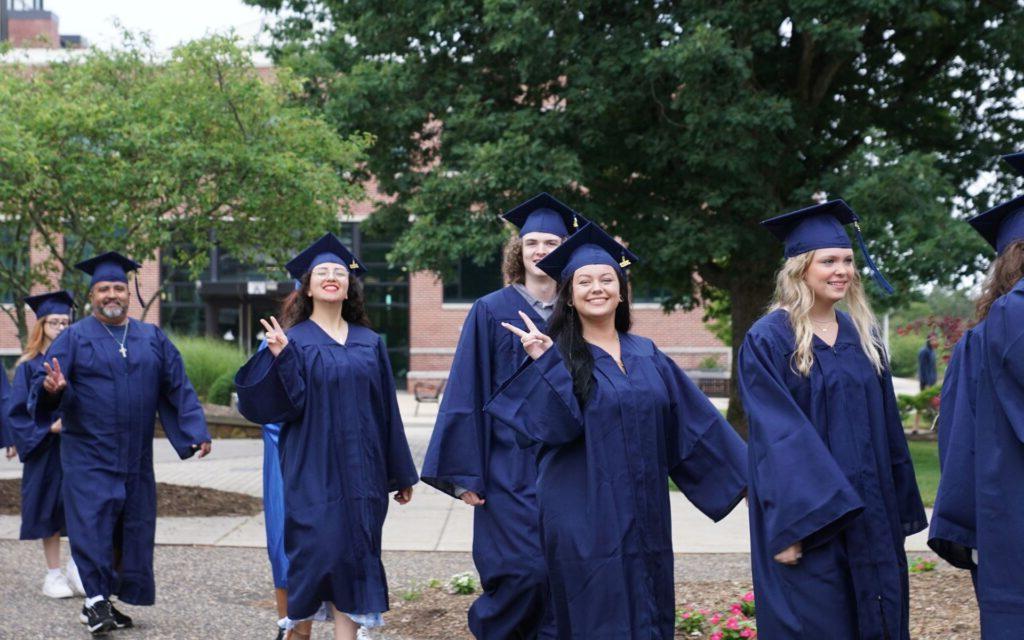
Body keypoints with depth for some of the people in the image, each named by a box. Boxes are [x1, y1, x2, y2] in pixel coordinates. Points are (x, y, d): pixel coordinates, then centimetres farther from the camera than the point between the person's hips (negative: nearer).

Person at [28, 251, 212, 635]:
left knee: (132, 527, 7)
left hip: (134, 456, 4)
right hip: (89, 455, -4)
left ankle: (104, 602, 18)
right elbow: (44, 385, -9)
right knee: (92, 522, -10)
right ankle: (95, 600, -4)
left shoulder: (152, 338, 9)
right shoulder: (75, 337, -1)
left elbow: (178, 388, 8)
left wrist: (197, 431, 0)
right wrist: (53, 388, -33)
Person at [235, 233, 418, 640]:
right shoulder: (293, 341, 0)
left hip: (360, 471, 3)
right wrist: (280, 358, -25)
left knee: (353, 557, 1)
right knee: (314, 552, -4)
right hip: (312, 471, -3)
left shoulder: (370, 344, 10)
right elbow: (290, 404, -10)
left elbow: (387, 412, 11)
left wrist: (401, 474, 12)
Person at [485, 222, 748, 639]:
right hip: (585, 518, -5)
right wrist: (544, 362, -25)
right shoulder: (557, 355, -3)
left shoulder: (646, 355, 9)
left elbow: (695, 421, 10)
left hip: (643, 516, 5)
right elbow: (556, 426, -18)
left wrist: (744, 475, 9)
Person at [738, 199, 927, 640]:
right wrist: (788, 527, -21)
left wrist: (900, 511, 11)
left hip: (869, 516, 6)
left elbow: (887, 427, 13)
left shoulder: (862, 336, 10)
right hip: (804, 517, -6)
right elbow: (775, 436, -15)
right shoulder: (768, 340, -9)